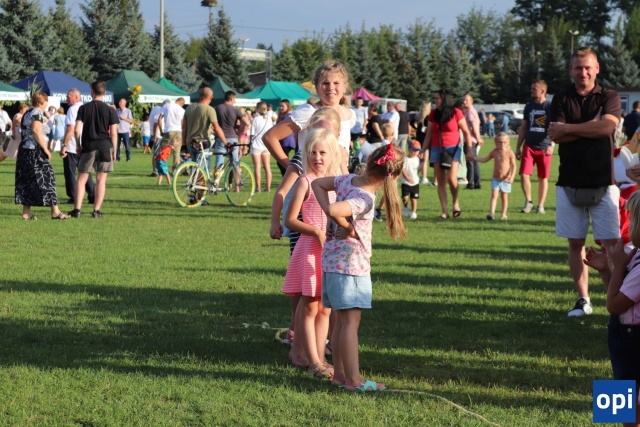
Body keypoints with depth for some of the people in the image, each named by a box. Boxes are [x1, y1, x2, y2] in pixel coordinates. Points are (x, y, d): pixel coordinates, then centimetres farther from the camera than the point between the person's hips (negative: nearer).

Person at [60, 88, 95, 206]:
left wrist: (64, 145, -19)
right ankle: (92, 196, 11)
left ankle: (73, 198, 0)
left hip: (72, 148, -7)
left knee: (70, 174, 1)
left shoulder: (72, 109, -13)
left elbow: (70, 129, -20)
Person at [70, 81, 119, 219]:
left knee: (82, 179, 6)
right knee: (101, 180, 5)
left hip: (88, 147, 0)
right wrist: (114, 150, 6)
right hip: (105, 146, 0)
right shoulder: (110, 110, 1)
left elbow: (77, 130, -4)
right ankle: (96, 210, 3)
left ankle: (77, 210, -1)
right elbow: (113, 133, -2)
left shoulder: (83, 108, 1)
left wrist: (78, 145, 9)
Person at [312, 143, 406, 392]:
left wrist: (337, 220, 5)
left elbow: (317, 184, 15)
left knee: (342, 321, 15)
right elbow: (332, 210, -39)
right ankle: (353, 379, -1)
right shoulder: (364, 199, -23)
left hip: (332, 259, 9)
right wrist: (347, 227, -19)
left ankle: (339, 374, 20)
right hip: (350, 263, -9)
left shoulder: (348, 180, 2)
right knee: (351, 322, -4)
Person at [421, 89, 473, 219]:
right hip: (436, 149, 4)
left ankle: (455, 202, 9)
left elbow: (466, 132, 1)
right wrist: (422, 151, 6)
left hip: (452, 149, -4)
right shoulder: (433, 114, 7)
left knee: (451, 178, -17)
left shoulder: (455, 113, -3)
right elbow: (428, 135, 12)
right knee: (440, 181, 0)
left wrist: (469, 150, -4)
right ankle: (445, 211, 3)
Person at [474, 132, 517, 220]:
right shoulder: (494, 152, 3)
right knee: (494, 195, -9)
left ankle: (504, 214, 17)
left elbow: (513, 166, -7)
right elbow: (485, 160, 15)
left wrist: (512, 177, -18)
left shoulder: (510, 153, -7)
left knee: (504, 197, 7)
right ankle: (491, 213, -19)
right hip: (495, 179, 2)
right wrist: (475, 158, 6)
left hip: (506, 179, -2)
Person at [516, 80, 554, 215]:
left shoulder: (550, 106, -2)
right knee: (524, 175, -10)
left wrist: (552, 144, -20)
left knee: (543, 178, 4)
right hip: (529, 146, 3)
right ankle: (528, 201, 7)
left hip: (544, 148, -3)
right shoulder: (529, 106, 11)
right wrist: (518, 147, 14)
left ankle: (541, 205, 14)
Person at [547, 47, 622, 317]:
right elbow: (555, 136, -7)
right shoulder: (561, 100, 8)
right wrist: (591, 128, -11)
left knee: (612, 244, -5)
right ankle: (583, 300, 13)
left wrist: (568, 128, -9)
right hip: (570, 183, 2)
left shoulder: (609, 98, 5)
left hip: (603, 182, -2)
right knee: (575, 243, 6)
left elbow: (608, 125, -15)